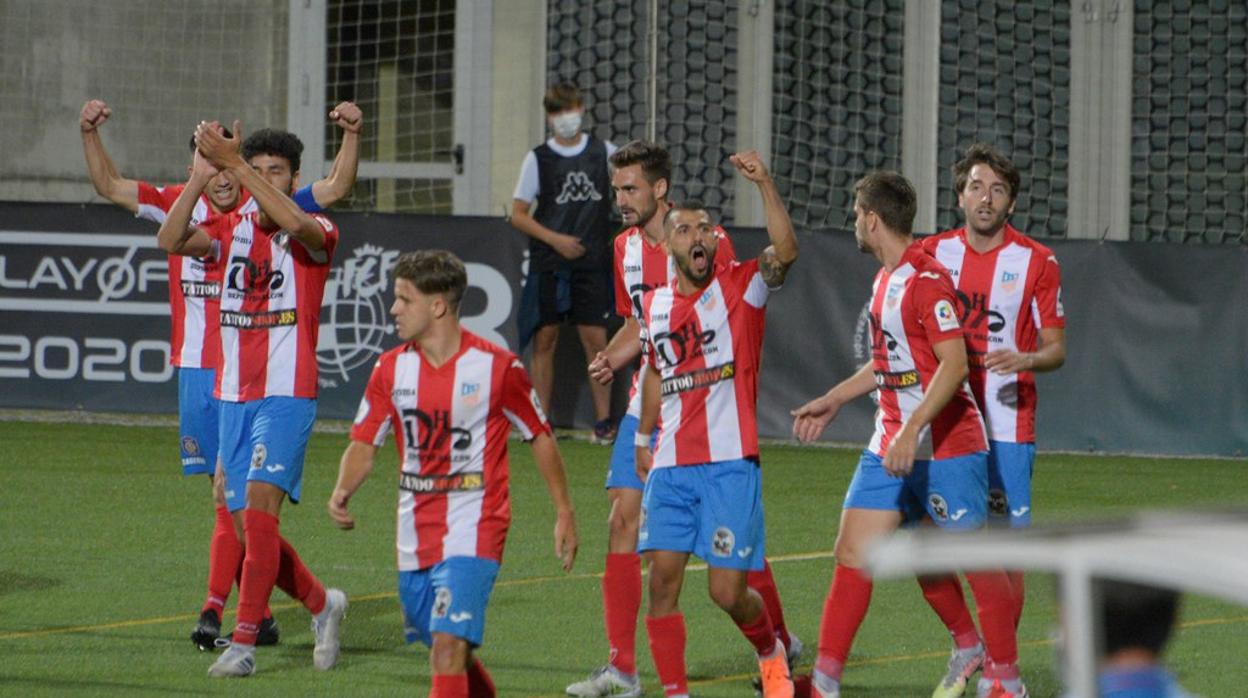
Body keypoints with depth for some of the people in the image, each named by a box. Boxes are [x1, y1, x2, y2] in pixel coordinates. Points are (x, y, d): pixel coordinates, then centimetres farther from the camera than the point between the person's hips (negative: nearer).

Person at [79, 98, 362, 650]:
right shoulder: (180, 205, 7)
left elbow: (336, 189, -3)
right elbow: (109, 185, 10)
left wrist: (351, 135, -16)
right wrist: (90, 134, -2)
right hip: (197, 371, 3)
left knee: (233, 493, -9)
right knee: (229, 496, 7)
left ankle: (214, 608, -6)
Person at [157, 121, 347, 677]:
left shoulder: (315, 235, -4)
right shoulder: (231, 230, 9)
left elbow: (296, 224, -29)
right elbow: (171, 240, -9)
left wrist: (235, 164, -31)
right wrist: (200, 177, -20)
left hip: (287, 395, -6)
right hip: (233, 396, 6)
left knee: (259, 502, -21)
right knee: (249, 525, 7)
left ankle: (244, 642, -21)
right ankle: (321, 604, 31)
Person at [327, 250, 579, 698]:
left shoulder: (497, 367, -8)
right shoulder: (391, 368, 4)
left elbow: (540, 437, 4)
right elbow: (364, 444, 7)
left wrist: (564, 513, 6)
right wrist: (342, 491, -14)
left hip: (473, 530, -5)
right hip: (415, 536, 5)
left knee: (449, 646, -19)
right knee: (448, 651, 15)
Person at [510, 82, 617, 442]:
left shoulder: (603, 152, 6)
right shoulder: (538, 158, 3)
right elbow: (518, 214, 3)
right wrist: (555, 239, -10)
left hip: (592, 264, 0)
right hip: (548, 264, 0)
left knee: (595, 338, -5)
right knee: (545, 338, 1)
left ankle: (604, 419, 2)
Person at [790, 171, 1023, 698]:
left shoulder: (926, 280, -17)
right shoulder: (886, 279, 13)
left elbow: (954, 364, -24)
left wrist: (912, 431, -29)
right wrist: (834, 400, 29)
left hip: (945, 446, -9)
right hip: (891, 443, 9)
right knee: (852, 552, 2)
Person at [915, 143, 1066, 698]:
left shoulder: (1037, 263, -3)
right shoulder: (932, 254, 5)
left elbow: (1056, 348, -1)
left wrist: (1025, 359, -21)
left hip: (1006, 429, -3)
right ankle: (965, 644, 20)